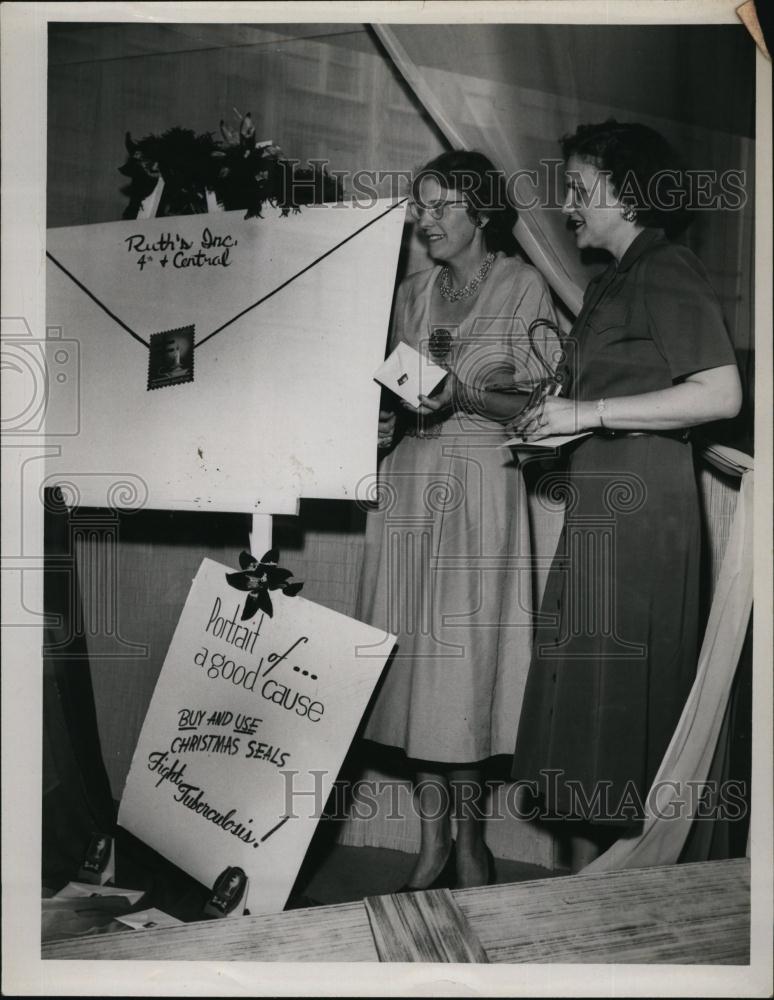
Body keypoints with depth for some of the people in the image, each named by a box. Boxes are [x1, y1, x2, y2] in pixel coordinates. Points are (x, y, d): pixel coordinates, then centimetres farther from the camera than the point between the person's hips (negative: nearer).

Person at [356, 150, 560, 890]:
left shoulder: (522, 287, 1)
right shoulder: (413, 294, 15)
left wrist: (463, 396, -18)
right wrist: (385, 420, -2)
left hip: (482, 488, -4)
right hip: (409, 486, 4)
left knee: (466, 654, -3)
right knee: (416, 655, 3)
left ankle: (469, 840, 15)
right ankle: (432, 841, 15)